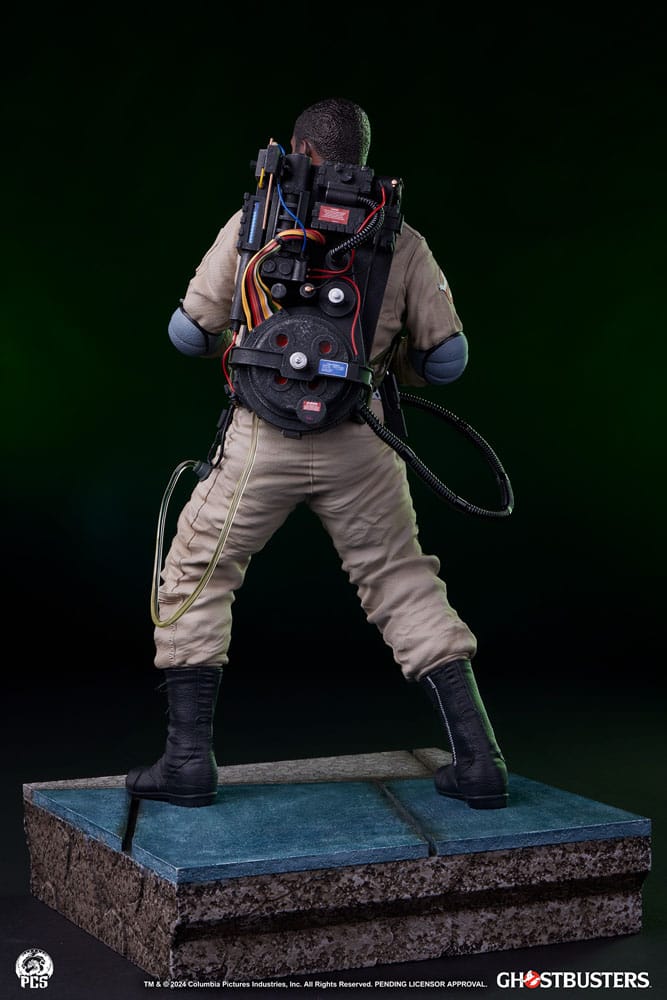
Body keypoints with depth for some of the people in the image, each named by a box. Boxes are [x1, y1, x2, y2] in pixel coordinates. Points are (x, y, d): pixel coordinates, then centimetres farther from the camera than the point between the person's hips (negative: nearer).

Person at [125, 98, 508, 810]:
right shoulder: (402, 241, 9)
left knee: (195, 579, 15)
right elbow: (447, 357, 9)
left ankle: (189, 759, 14)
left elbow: (188, 332, 6)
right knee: (408, 590, 13)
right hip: (358, 445, 2)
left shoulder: (253, 223, 5)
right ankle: (478, 760, 10)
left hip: (265, 437, -2)